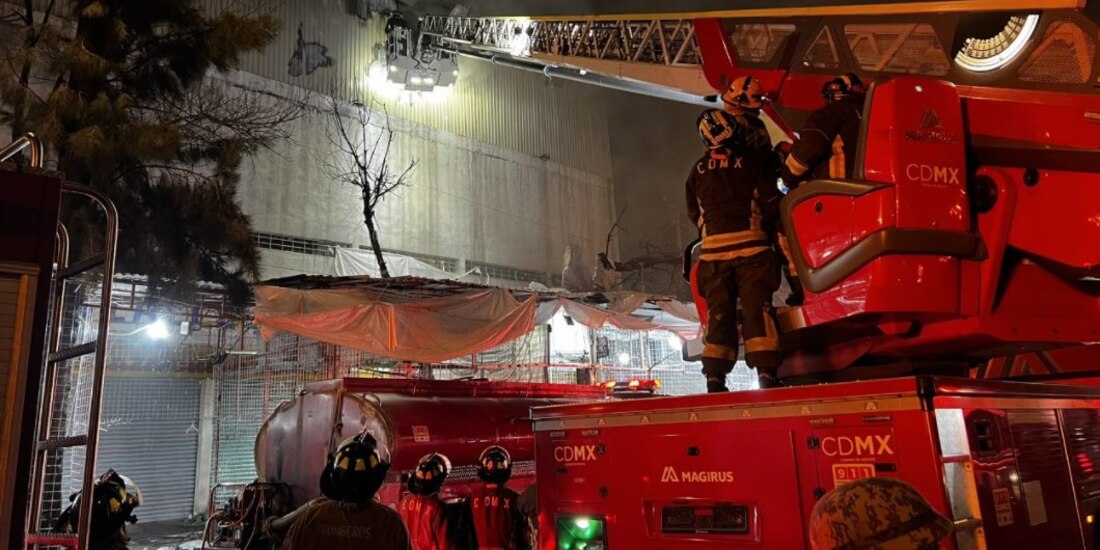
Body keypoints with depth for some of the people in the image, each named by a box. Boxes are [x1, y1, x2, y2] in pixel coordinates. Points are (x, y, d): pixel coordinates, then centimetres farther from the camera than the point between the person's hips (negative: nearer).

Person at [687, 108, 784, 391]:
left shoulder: (698, 170, 13)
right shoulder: (753, 160, 2)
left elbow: (693, 214, 20)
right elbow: (771, 203, 0)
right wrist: (768, 228, 17)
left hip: (713, 249, 3)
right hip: (750, 245, -3)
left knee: (718, 313, 5)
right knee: (757, 309, -4)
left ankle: (715, 378, 1)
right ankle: (767, 373, -11)